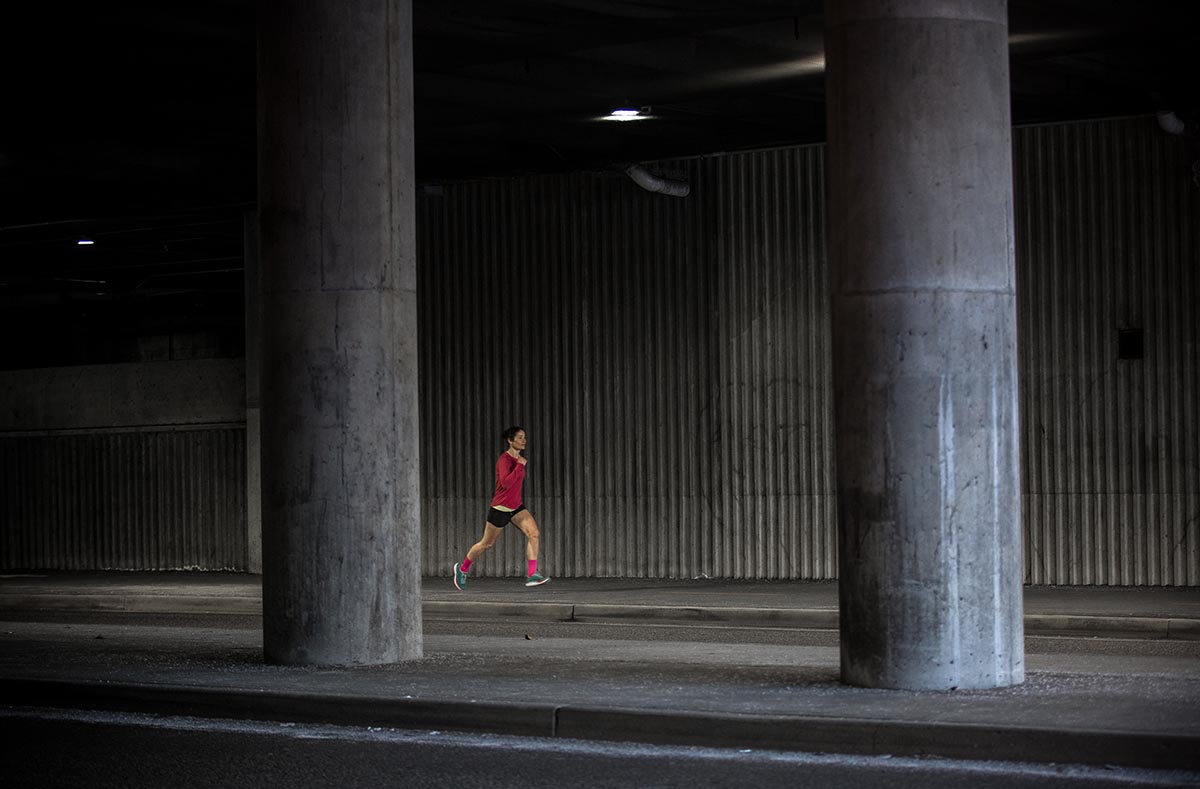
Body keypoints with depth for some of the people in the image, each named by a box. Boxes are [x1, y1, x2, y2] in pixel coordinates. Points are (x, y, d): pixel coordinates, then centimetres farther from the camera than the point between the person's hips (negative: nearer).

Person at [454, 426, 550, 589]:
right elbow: (506, 483, -33)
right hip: (501, 508, -7)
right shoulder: (504, 459, -19)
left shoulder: (517, 458, 6)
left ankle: (532, 575, -20)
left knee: (533, 532, -17)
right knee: (487, 543, 9)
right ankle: (462, 568, 33)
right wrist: (520, 465, -30)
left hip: (516, 507, 7)